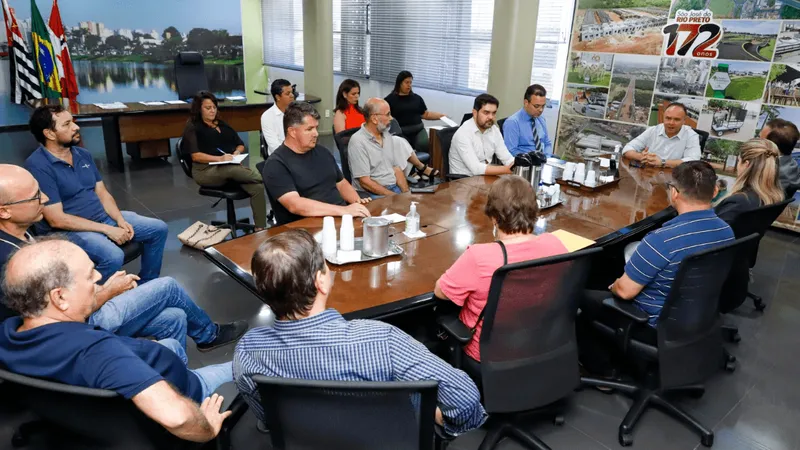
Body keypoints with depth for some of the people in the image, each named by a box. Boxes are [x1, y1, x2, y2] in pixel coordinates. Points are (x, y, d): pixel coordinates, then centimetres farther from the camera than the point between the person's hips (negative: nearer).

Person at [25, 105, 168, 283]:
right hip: (69, 230, -8)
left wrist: (120, 220, -9)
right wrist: (107, 229, -22)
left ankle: (146, 285, 15)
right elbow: (56, 219, -21)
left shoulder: (83, 154, 7)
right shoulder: (37, 166, -17)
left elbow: (102, 193, 10)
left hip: (104, 217, 8)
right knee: (113, 256, -34)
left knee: (158, 228, 1)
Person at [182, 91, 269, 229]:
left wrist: (236, 153, -3)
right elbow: (195, 156, -7)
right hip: (206, 170, -4)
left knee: (257, 188, -25)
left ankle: (260, 229, -27)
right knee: (232, 170, -41)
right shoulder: (192, 127, 6)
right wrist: (219, 159, -21)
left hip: (231, 166, 5)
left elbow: (241, 145, 21)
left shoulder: (222, 124, 23)